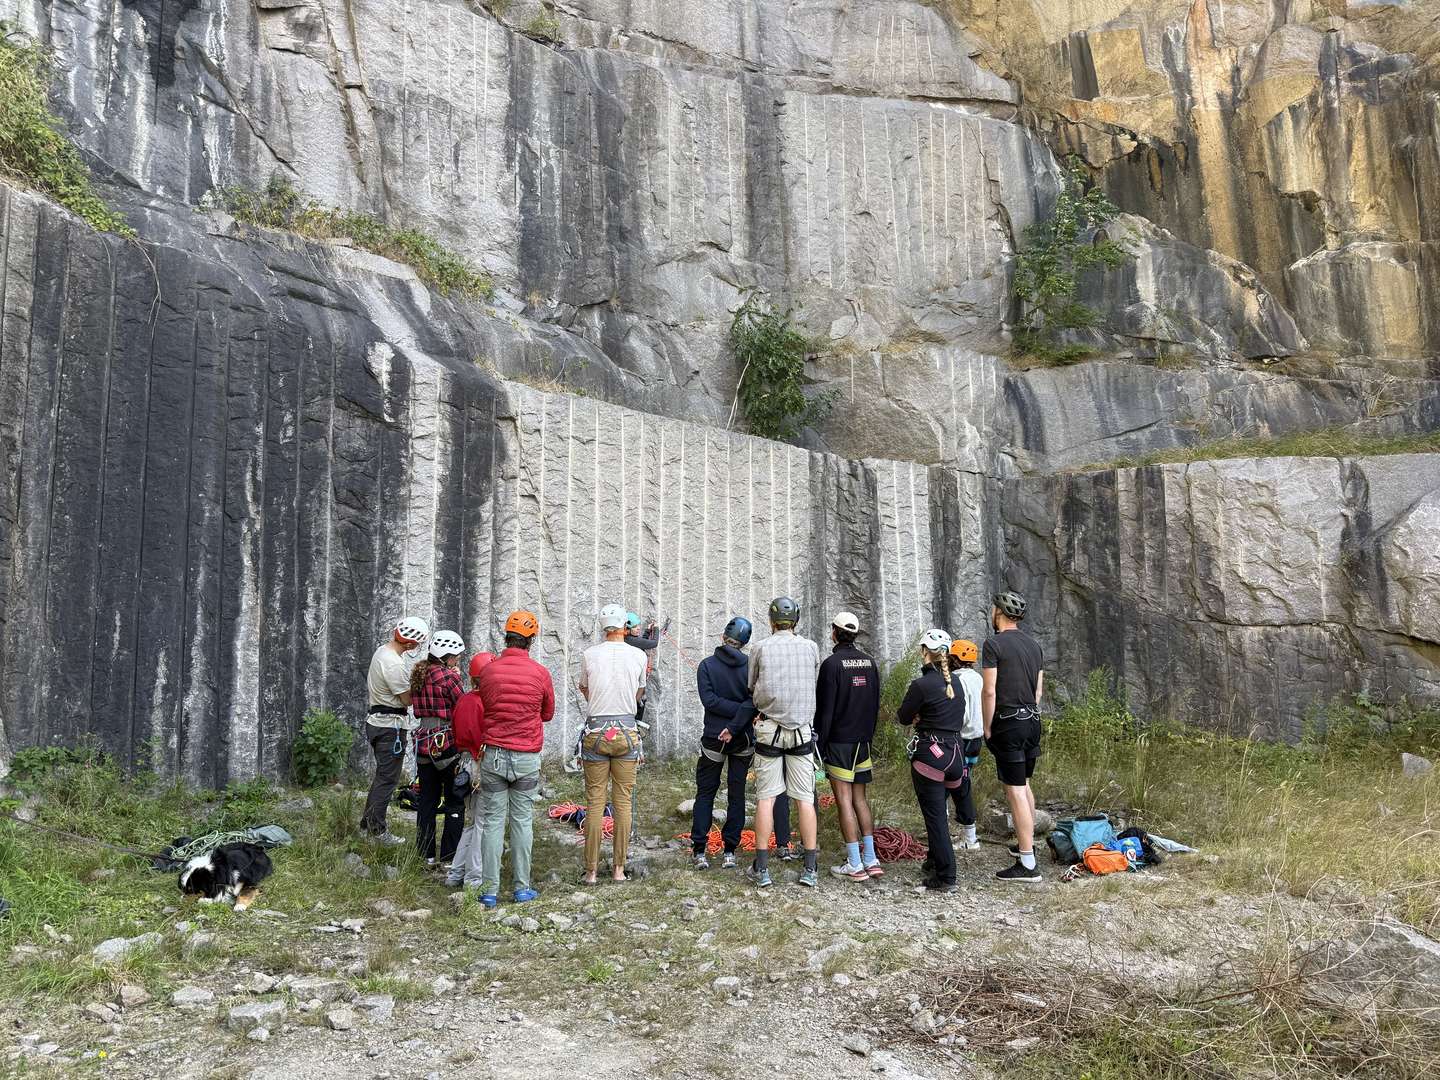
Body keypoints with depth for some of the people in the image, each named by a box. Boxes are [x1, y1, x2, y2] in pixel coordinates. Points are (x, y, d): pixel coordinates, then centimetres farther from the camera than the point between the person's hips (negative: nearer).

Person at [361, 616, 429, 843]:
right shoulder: (394, 664, -23)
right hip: (391, 725, -10)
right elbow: (408, 699, -17)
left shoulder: (381, 651, 7)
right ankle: (377, 830, 3)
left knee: (383, 775, 19)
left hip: (377, 720, 10)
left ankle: (367, 824, 24)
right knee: (388, 778, -2)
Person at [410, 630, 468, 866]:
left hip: (423, 742, 7)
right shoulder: (448, 676, -14)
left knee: (427, 800, 14)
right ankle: (449, 857, 5)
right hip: (447, 742, -7)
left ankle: (425, 854, 18)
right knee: (455, 802, 3)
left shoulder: (418, 674, 8)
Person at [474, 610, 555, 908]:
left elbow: (482, 711, 8)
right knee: (522, 821, 9)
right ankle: (522, 887, 15)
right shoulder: (540, 674, -6)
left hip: (494, 756, 1)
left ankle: (489, 890, 8)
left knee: (492, 821, 6)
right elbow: (548, 714, 9)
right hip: (527, 758, -1)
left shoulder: (488, 670, -4)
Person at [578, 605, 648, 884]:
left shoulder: (590, 654, -1)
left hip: (596, 730, 0)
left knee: (594, 802, 4)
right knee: (623, 802, 7)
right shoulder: (638, 655, -1)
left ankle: (591, 869, 8)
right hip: (626, 730, 0)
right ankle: (618, 868, 11)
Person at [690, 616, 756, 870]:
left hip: (713, 738, -1)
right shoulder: (751, 665, -3)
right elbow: (754, 700, -16)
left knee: (705, 793, 9)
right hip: (743, 739, 1)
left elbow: (709, 699, -14)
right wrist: (735, 726, -16)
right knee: (736, 794, 9)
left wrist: (736, 711, -10)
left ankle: (699, 851, 4)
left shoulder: (707, 665, -4)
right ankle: (730, 852, 9)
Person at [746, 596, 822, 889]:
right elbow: (814, 686, 11)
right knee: (805, 799, 4)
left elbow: (753, 691, 9)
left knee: (765, 797, 3)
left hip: (769, 729, -1)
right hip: (802, 729, 1)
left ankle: (761, 869, 5)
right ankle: (810, 870, 5)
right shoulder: (811, 647, 2)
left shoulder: (761, 649, -1)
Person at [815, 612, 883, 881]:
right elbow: (875, 705, 13)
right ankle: (871, 861, 13)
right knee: (860, 798, 13)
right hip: (862, 741, 6)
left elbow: (825, 709, -13)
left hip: (838, 741, -6)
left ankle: (855, 866, -1)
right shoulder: (869, 662, 8)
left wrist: (819, 744, -8)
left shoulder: (832, 663, -12)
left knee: (844, 800, -2)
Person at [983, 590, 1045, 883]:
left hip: (1008, 724, -8)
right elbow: (1039, 689, 14)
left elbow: (989, 691, -14)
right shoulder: (1034, 645, 11)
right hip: (1032, 720, 8)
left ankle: (1028, 864, -6)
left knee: (1015, 790, -6)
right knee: (1024, 784, 22)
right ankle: (1027, 843, 34)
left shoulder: (994, 644, -11)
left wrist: (987, 728, -7)